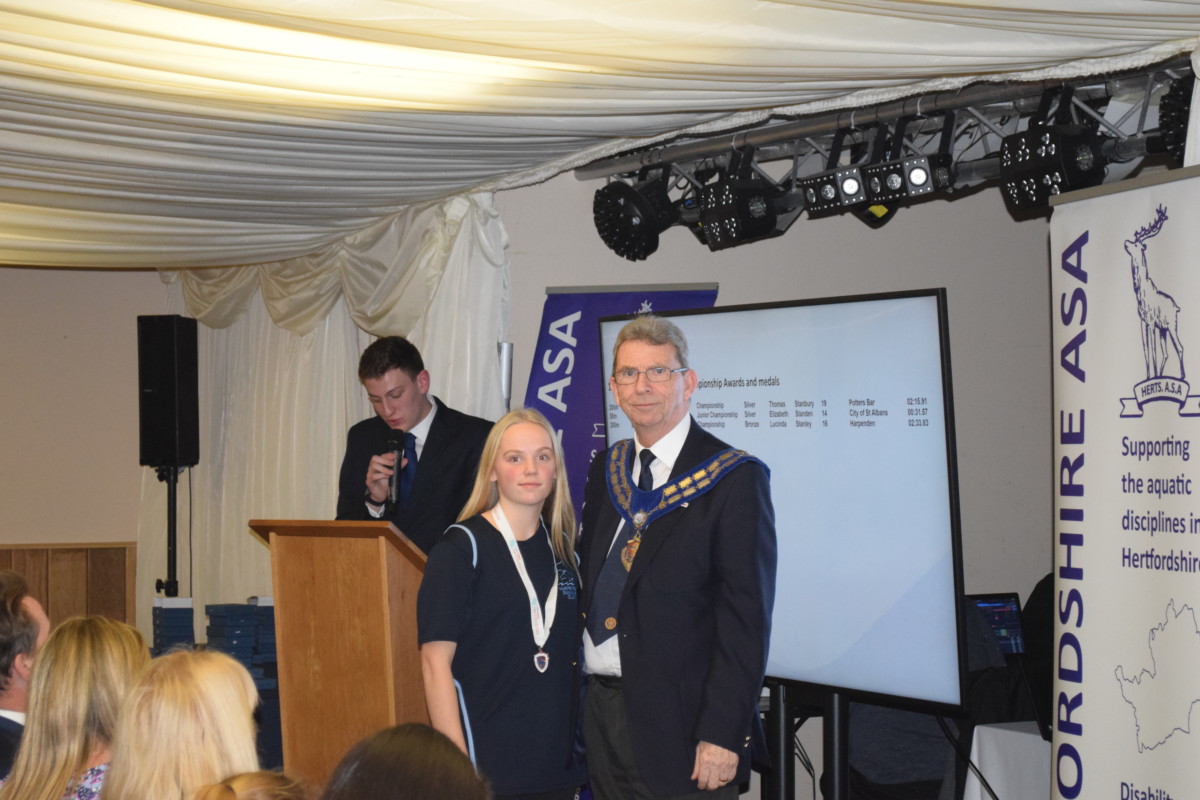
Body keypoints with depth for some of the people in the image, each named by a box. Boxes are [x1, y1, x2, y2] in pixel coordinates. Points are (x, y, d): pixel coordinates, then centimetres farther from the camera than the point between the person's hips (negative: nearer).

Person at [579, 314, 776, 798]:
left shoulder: (735, 478, -9)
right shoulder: (606, 470, 11)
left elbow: (746, 616, -13)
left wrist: (722, 734, -19)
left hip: (677, 722, -6)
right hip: (602, 707, 6)